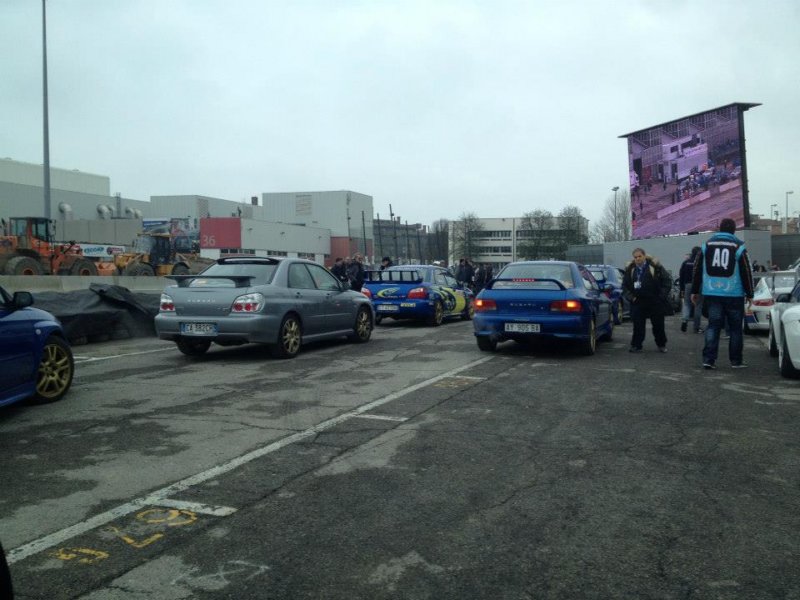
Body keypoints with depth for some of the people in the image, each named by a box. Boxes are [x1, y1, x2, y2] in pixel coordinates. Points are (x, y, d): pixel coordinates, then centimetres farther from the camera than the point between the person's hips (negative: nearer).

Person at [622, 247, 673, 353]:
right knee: (638, 325, -1)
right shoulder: (630, 269, 5)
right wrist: (630, 297, -1)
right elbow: (624, 285, 11)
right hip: (638, 303, 2)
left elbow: (667, 280, -1)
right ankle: (636, 345, 7)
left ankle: (662, 344, 23)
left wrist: (662, 295, -7)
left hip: (655, 302, -2)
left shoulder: (655, 266, -4)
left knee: (658, 324, 7)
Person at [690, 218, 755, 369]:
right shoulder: (739, 247, -4)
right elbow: (746, 272, -3)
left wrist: (695, 291, 15)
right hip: (734, 294, -3)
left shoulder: (707, 245, 6)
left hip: (711, 294, 3)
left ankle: (709, 359, -4)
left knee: (713, 326, 5)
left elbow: (697, 270, 9)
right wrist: (749, 294, 5)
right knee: (735, 328, 8)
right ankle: (736, 361, 13)